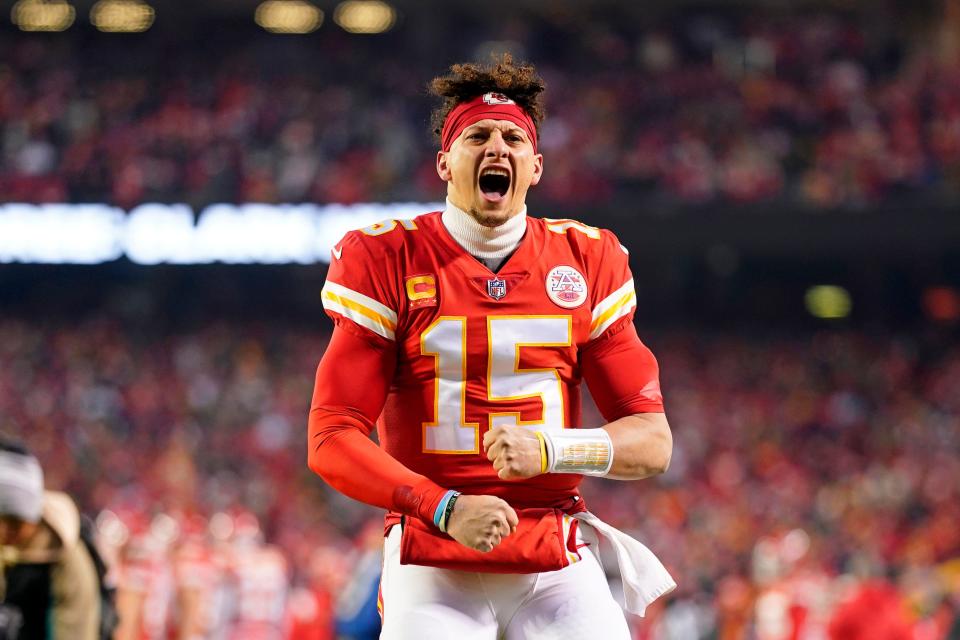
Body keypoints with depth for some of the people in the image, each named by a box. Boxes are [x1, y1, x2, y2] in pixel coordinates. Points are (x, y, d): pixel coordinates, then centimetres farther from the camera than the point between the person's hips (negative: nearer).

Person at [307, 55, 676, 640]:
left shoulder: (587, 261, 7)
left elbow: (652, 443, 6)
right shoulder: (388, 261, 0)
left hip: (557, 567, 2)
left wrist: (548, 450, -13)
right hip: (433, 564, -2)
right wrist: (445, 508, -18)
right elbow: (331, 441, -4)